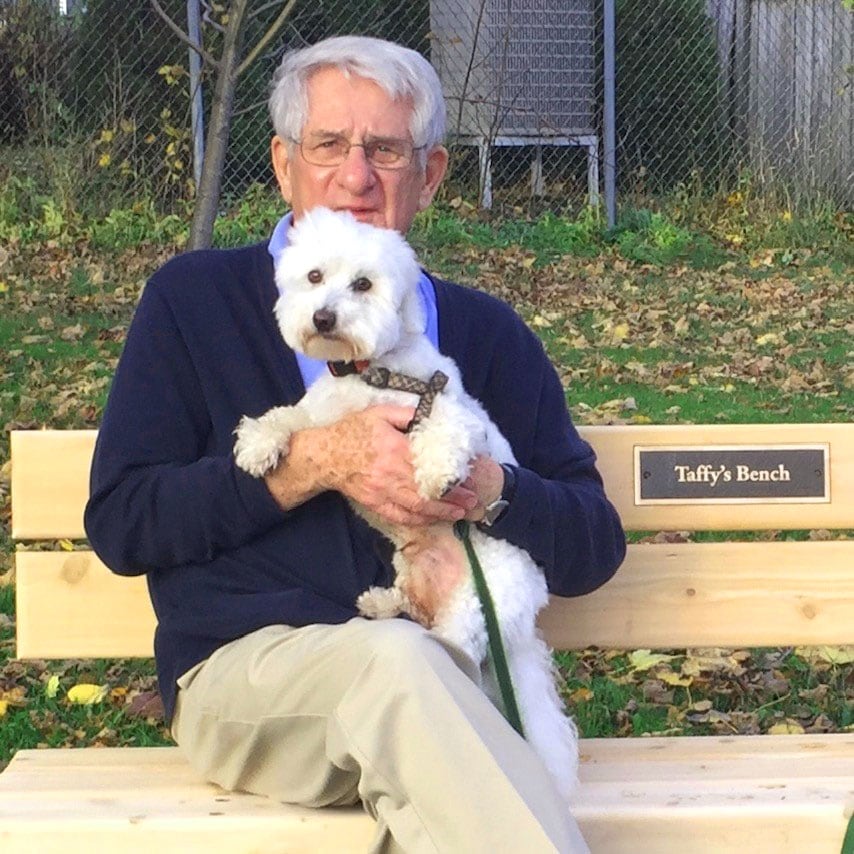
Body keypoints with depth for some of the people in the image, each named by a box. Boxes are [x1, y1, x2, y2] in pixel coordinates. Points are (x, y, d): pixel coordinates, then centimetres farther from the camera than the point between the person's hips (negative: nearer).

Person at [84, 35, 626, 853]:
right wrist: (314, 463, -10)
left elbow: (594, 547, 13)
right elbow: (118, 522, 1)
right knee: (394, 657, -35)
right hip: (243, 669, -1)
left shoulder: (485, 334, 17)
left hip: (447, 663, 1)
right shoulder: (194, 298, 10)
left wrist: (490, 491, -10)